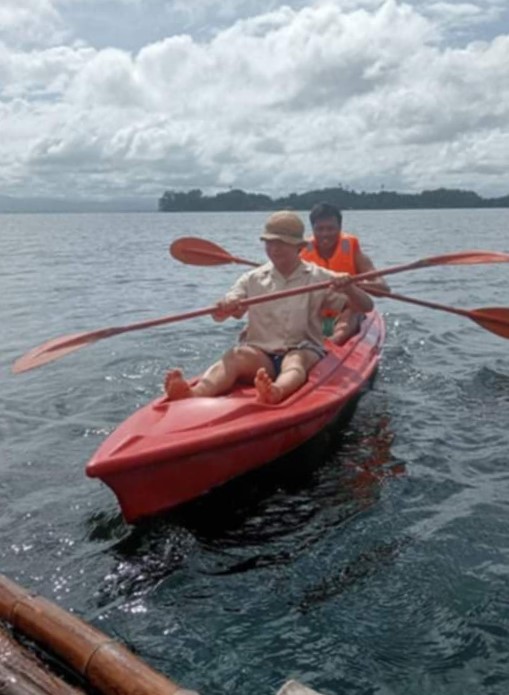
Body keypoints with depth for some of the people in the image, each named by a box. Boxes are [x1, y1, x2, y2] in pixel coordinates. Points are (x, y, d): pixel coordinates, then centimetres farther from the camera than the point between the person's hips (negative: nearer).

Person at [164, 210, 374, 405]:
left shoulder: (319, 278, 7)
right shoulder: (253, 279, 12)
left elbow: (366, 306, 2)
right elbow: (218, 315, 3)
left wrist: (348, 288, -21)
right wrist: (224, 308, -22)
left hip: (304, 350, -1)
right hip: (260, 353, 1)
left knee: (296, 361, -36)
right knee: (236, 356, -31)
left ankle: (277, 391, -70)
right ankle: (194, 393, -60)